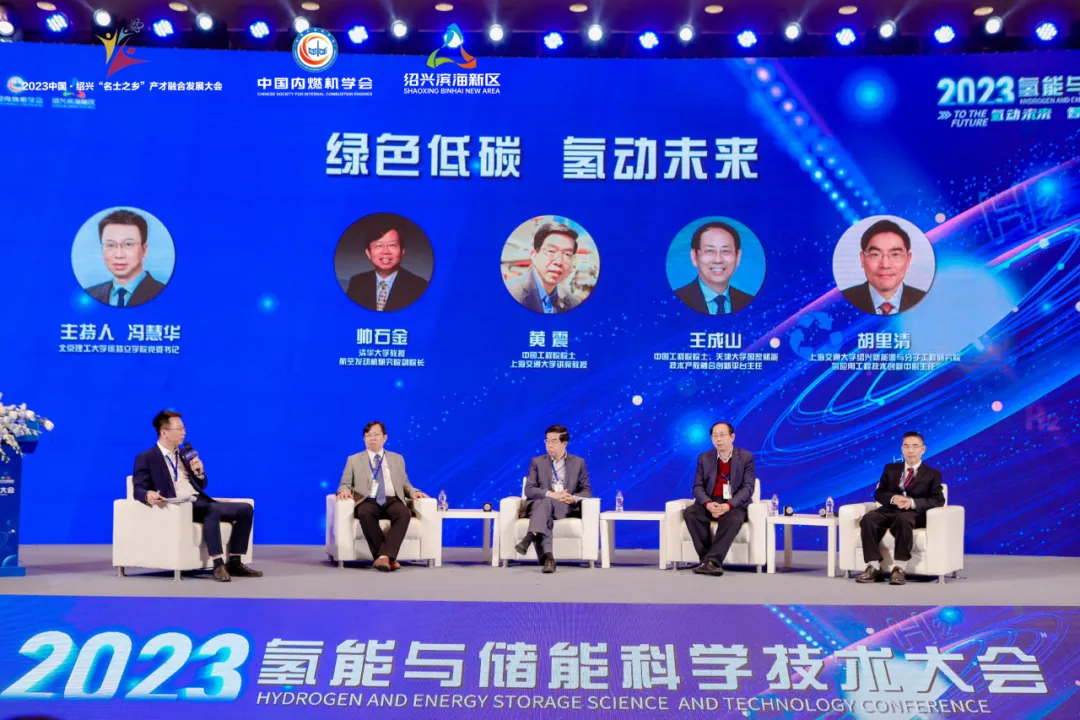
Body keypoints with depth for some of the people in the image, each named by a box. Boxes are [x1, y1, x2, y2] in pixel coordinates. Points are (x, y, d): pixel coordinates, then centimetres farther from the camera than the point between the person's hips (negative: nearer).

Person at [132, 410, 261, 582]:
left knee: (245, 509, -9)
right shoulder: (146, 458, 2)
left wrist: (199, 471, 3)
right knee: (213, 509, -38)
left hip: (200, 502, 8)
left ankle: (234, 562, -10)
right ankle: (218, 564, -36)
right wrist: (149, 495, -32)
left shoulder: (184, 454, 23)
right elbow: (138, 489, -8)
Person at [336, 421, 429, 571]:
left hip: (392, 501, 1)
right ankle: (388, 558, -38)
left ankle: (384, 556, -43)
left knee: (404, 513, -35)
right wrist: (345, 490, -11)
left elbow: (405, 484, 23)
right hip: (368, 501, -1)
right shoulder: (354, 460, 18)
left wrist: (413, 492, 0)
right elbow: (345, 484, 13)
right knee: (365, 514, -39)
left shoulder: (397, 459, 23)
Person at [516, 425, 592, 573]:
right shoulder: (537, 461, 13)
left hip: (567, 508, 0)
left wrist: (574, 498, -15)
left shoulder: (578, 462, 14)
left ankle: (529, 538, -57)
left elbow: (587, 491, 10)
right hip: (540, 505, 0)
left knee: (547, 502, -37)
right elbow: (529, 489, 2)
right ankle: (547, 557, -58)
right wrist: (550, 494, -17)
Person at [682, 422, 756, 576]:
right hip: (710, 504, 2)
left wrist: (728, 505, -24)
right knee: (690, 512, -29)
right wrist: (708, 504, -21)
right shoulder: (704, 458, 8)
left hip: (735, 505, -2)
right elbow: (698, 487, 2)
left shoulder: (746, 458, 1)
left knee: (733, 520, -38)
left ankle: (711, 561, -38)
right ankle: (710, 561, -31)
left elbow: (748, 488, -7)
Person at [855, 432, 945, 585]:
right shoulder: (890, 469, 18)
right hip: (890, 511, 3)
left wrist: (913, 502, -18)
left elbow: (938, 500, -1)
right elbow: (878, 493, 12)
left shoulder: (933, 474, 10)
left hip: (914, 513, -3)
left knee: (903, 519, -41)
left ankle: (899, 568, -36)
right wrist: (893, 498, -12)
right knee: (868, 519, -31)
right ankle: (874, 567, -29)